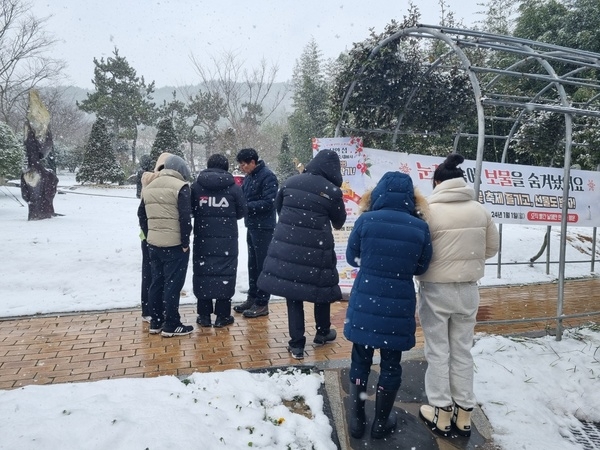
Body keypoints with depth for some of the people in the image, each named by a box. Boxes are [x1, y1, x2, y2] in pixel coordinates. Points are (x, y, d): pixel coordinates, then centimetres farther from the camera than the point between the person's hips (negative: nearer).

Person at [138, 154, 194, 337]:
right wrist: (185, 242, -9)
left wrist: (149, 235, 18)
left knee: (157, 282, 14)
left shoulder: (149, 187, 13)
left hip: (153, 243, 7)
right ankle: (171, 325, 5)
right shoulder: (180, 186, -11)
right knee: (172, 284, -1)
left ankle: (156, 322, 22)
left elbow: (141, 214, 16)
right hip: (174, 244, -7)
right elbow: (185, 217, -16)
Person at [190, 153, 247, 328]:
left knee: (202, 272, 10)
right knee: (225, 273, 6)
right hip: (227, 238, -2)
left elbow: (191, 210, 6)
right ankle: (222, 315, 10)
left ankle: (204, 315, 16)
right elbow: (241, 212, 2)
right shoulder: (233, 187, -4)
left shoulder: (196, 186, 0)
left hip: (202, 238, 2)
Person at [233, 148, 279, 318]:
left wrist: (246, 206, -20)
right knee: (252, 264, 16)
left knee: (263, 265, 0)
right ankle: (252, 297, 28)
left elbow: (268, 203, -22)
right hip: (251, 226, 9)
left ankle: (262, 303, 8)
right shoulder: (249, 176, 10)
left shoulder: (267, 176, -15)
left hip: (263, 227, -9)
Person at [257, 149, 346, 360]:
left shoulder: (290, 182, 3)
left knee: (293, 294, 10)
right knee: (322, 287, 19)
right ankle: (322, 333, 36)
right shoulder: (332, 191, -7)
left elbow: (278, 207, 17)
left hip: (286, 245, 3)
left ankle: (296, 344, 13)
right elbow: (339, 222, 7)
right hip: (316, 249, -2)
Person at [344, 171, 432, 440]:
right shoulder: (420, 227, -7)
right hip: (399, 305, 0)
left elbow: (352, 258, 2)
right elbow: (421, 267, 5)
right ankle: (381, 423, 31)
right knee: (390, 364, 16)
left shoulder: (365, 220, -11)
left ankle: (357, 420, 29)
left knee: (360, 361, 17)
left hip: (365, 303, 0)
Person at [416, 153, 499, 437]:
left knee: (438, 352, 10)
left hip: (436, 289, -4)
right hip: (468, 289, 4)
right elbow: (491, 248, 8)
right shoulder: (479, 210, -2)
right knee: (462, 351, 16)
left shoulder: (430, 211, -15)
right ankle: (463, 415, 26)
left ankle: (441, 414, 20)